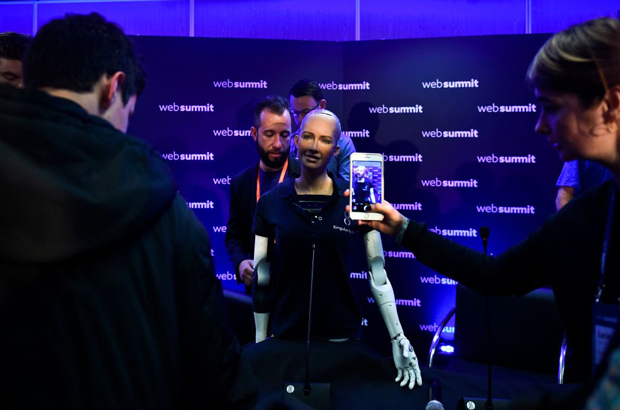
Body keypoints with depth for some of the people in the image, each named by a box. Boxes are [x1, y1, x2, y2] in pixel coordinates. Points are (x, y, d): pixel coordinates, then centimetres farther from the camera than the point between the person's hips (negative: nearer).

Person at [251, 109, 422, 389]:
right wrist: (260, 343, 4)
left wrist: (398, 338, -8)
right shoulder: (270, 203, -2)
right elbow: (261, 280, 2)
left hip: (342, 335, 0)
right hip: (285, 336, 1)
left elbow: (377, 273, -3)